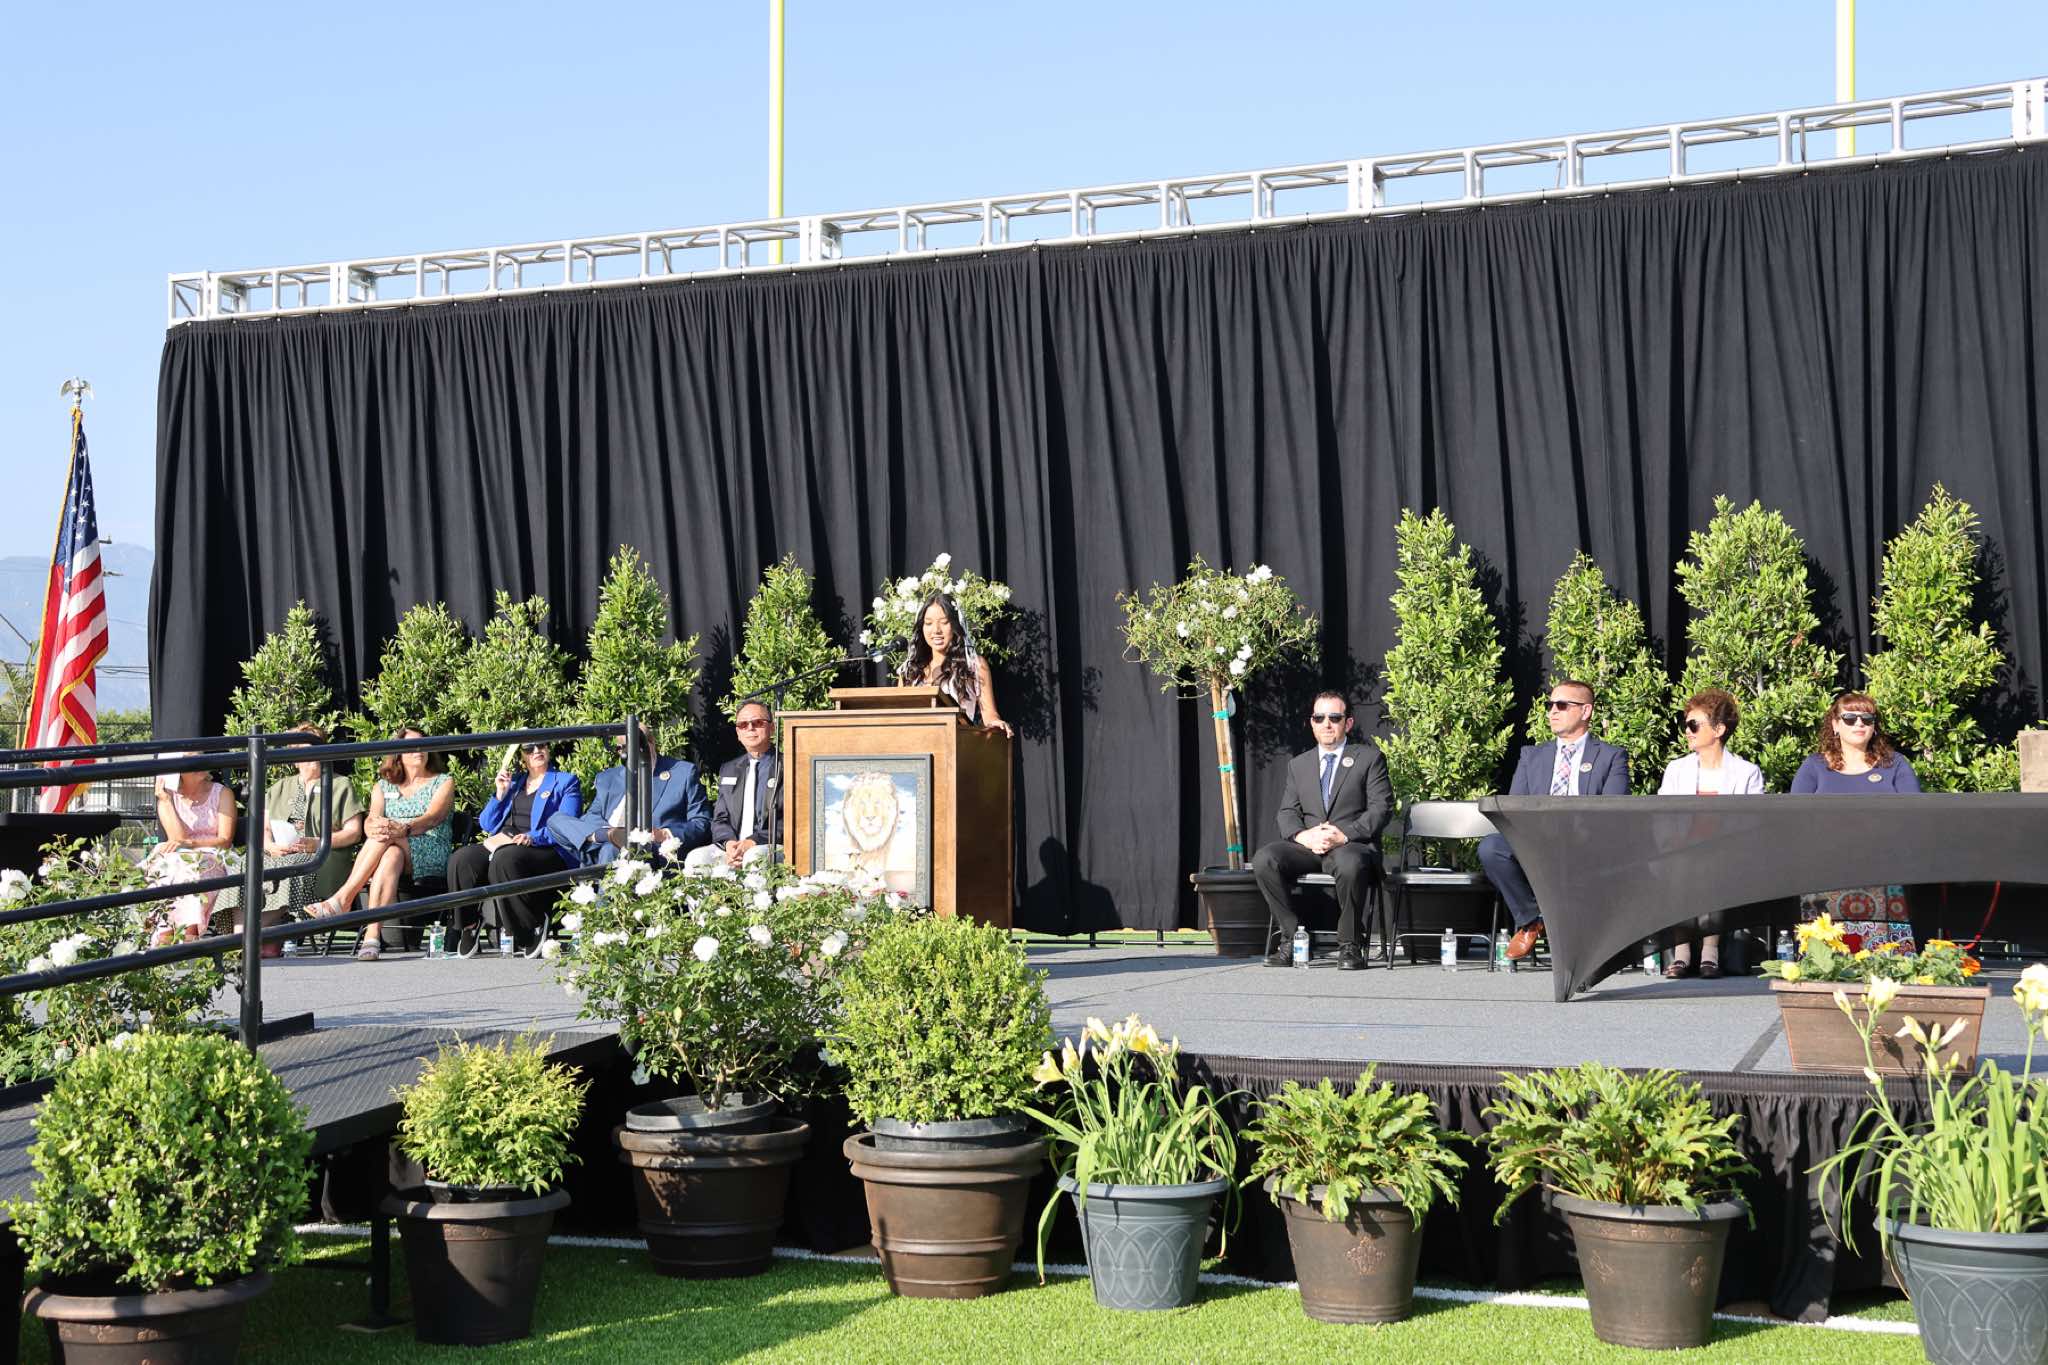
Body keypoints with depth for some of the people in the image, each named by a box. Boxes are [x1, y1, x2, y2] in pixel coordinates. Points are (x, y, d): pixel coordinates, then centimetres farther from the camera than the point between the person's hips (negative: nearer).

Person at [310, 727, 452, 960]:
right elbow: (370, 821, 3)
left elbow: (431, 818, -7)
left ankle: (343, 898, -38)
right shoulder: (383, 786, 23)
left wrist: (403, 829, -30)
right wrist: (374, 829, -25)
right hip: (394, 849, 2)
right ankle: (372, 936, -48)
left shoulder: (443, 782, 13)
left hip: (431, 856, -2)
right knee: (390, 856, -35)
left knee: (390, 843, -33)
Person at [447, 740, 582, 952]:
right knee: (461, 860, -25)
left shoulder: (566, 782, 13)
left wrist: (533, 837, -21)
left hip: (546, 851, -5)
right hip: (500, 844, 5)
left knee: (505, 859, -39)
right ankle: (467, 930, -20)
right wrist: (501, 792, 9)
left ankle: (530, 934, -29)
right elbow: (487, 825, 23)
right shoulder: (514, 782, 28)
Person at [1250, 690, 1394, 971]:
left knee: (1350, 864, -40)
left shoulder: (1369, 758, 9)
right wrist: (1302, 835, -12)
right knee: (1264, 859, -26)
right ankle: (1292, 937, -16)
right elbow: (1287, 811, 12)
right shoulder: (1299, 765, 21)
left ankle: (1349, 945, -22)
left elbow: (1382, 808, -2)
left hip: (1352, 845, -4)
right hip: (1307, 846, 4)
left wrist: (1344, 835, -16)